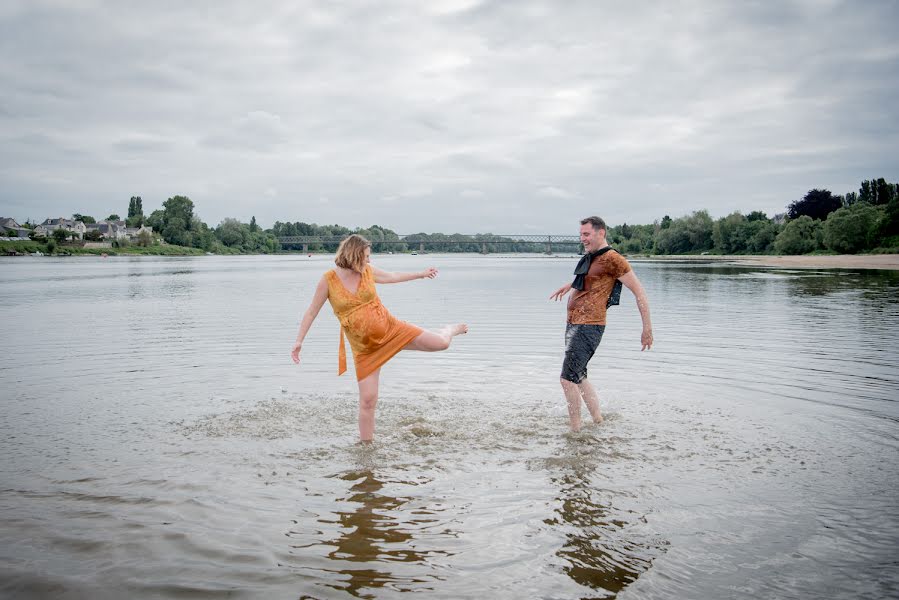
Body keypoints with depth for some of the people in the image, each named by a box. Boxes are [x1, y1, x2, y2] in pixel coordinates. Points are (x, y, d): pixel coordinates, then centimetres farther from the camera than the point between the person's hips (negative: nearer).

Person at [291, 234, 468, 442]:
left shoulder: (367, 271, -1)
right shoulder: (329, 280, -10)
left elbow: (392, 277, 19)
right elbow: (312, 312, -2)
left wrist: (421, 274, 28)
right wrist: (299, 341, -7)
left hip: (390, 328, 2)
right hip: (364, 348, -2)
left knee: (440, 344, -7)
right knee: (367, 400, -5)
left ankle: (450, 330, 31)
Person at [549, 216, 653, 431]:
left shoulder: (612, 259, -12)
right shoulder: (589, 257, 13)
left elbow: (639, 291, -11)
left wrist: (647, 328, -11)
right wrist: (570, 285, 33)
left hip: (589, 327, -9)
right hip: (573, 324, 9)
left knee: (568, 379, -10)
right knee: (579, 376, 15)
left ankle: (575, 429, -1)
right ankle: (598, 419, 26)